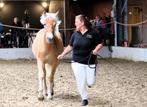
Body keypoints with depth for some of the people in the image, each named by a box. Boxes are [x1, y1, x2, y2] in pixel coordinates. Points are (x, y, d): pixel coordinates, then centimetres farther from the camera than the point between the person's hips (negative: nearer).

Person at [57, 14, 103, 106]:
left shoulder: (93, 33, -6)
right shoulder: (75, 34, 4)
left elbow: (100, 44, -1)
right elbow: (70, 46, 15)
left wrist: (96, 50, -19)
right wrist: (63, 54, 11)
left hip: (90, 63, -2)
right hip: (77, 62, 2)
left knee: (90, 82, -3)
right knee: (81, 82, 3)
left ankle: (88, 82, 35)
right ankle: (84, 99, 23)